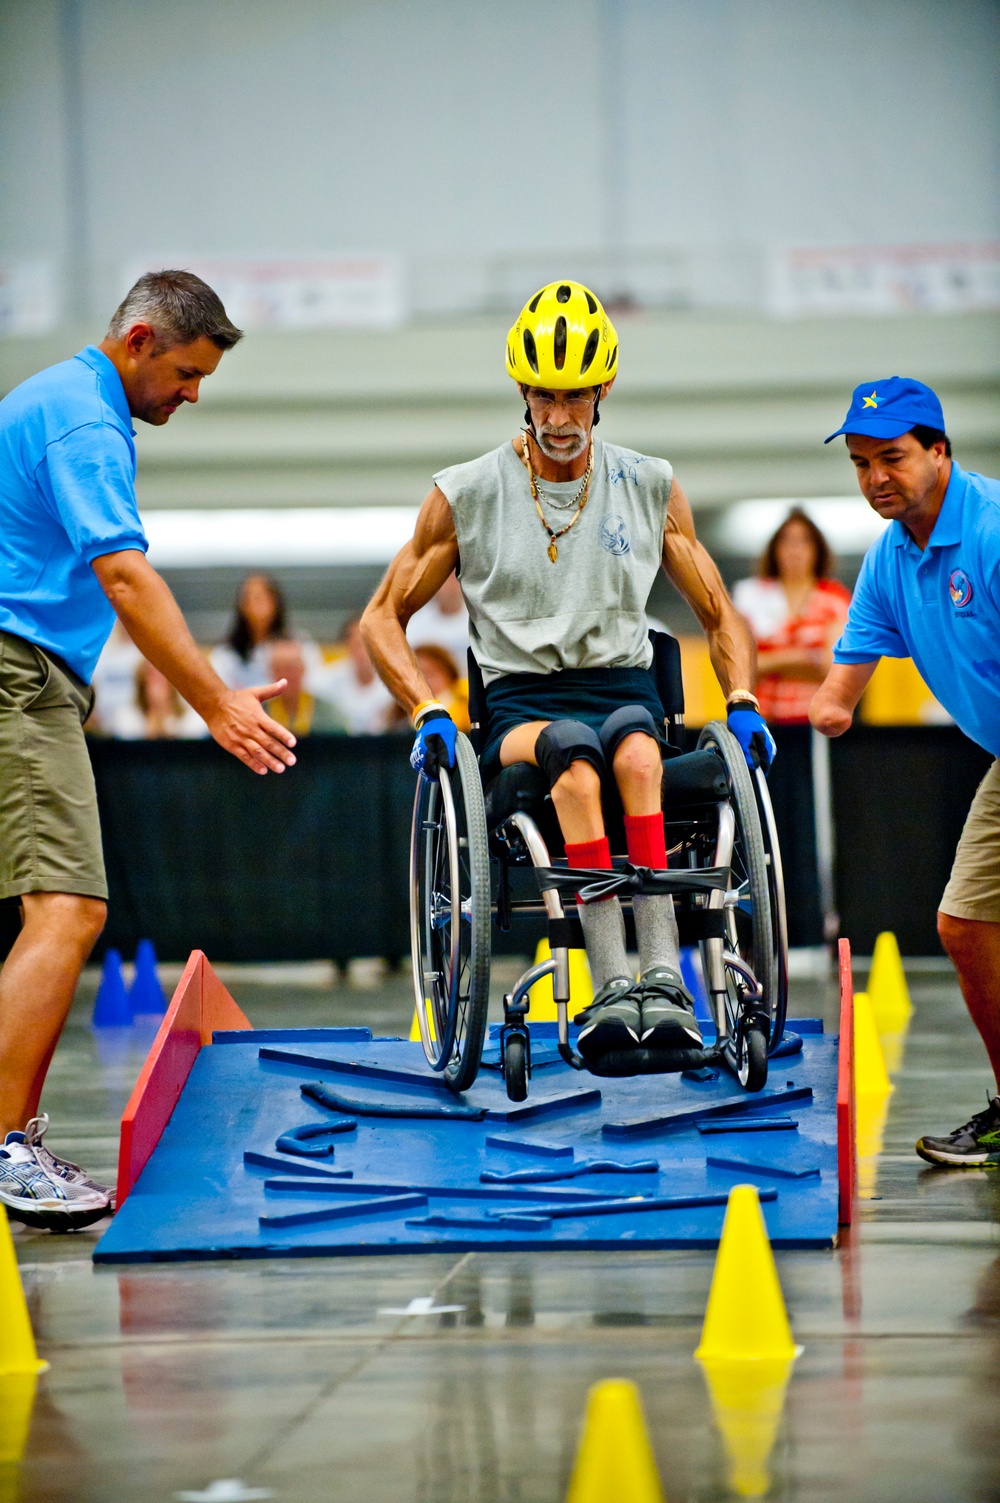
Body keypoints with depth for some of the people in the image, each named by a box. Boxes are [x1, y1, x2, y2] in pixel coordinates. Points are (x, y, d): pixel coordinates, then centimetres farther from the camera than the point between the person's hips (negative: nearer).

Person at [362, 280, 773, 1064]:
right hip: (523, 704, -1)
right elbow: (384, 617, 11)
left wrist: (743, 702, 1)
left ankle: (664, 972, -48)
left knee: (635, 741, -38)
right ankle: (613, 984, -49)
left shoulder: (650, 488, 12)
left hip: (625, 689, 1)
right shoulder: (467, 495, 6)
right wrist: (430, 712, -5)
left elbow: (719, 614, 20)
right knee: (573, 751, -39)